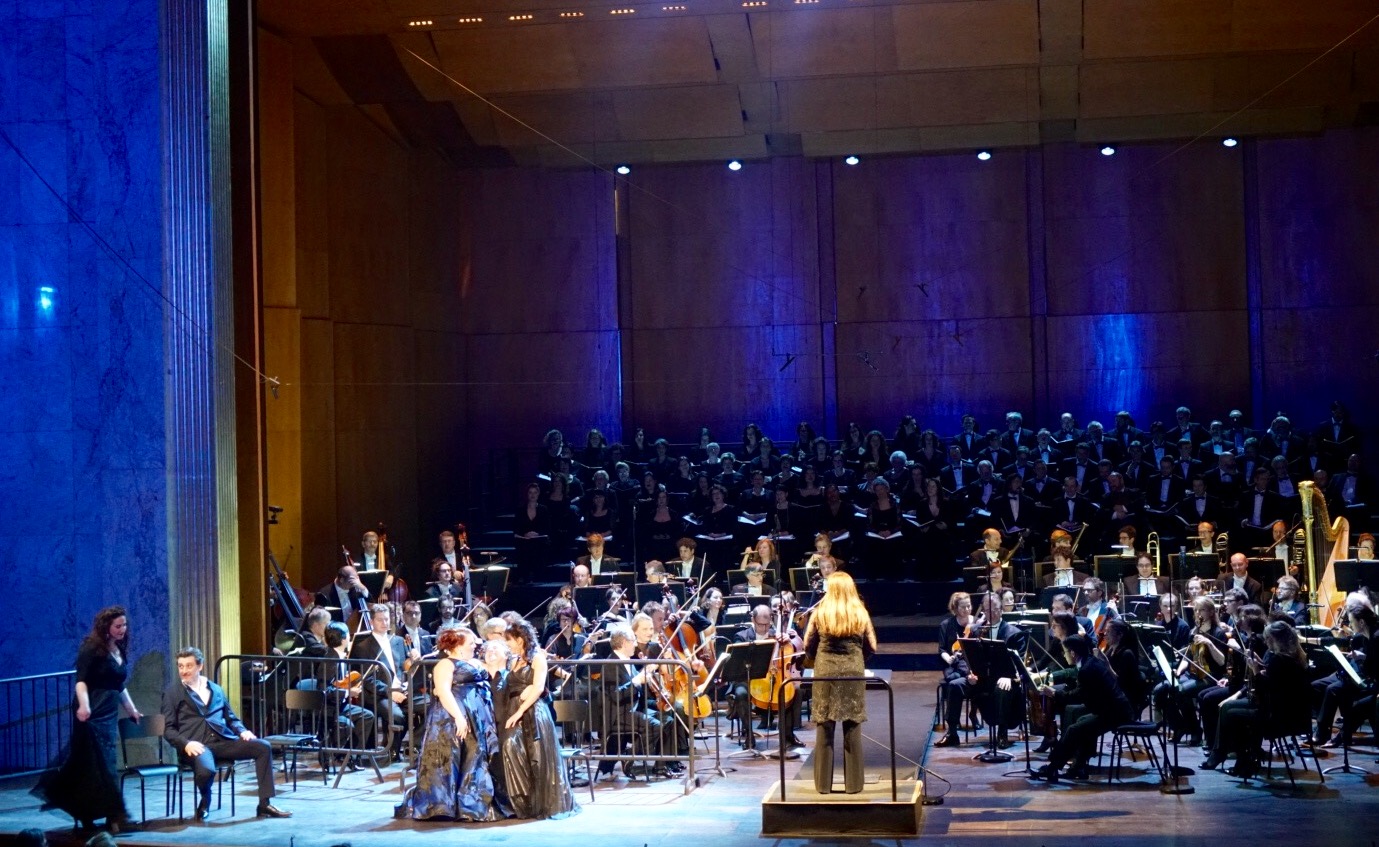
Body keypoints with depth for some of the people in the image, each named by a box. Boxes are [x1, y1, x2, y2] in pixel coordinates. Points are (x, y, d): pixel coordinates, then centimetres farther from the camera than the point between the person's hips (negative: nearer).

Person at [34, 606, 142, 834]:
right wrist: (84, 706, -33)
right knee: (102, 766, -7)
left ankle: (86, 816, 13)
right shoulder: (91, 648, -8)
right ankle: (115, 816, -8)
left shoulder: (120, 650, 14)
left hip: (110, 715, 7)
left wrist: (132, 710, 30)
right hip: (92, 715, -7)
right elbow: (81, 680, -17)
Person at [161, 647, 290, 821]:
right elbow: (169, 729, 3)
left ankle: (265, 804, -14)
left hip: (223, 741, 4)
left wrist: (242, 731, 2)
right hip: (196, 744, -4)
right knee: (206, 770, -37)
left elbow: (231, 718, 24)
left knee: (263, 747, -17)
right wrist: (186, 744, -16)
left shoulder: (216, 690, 25)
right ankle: (204, 805, -1)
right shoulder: (172, 693, 12)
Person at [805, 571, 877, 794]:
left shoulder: (819, 613, -2)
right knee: (853, 730, 5)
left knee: (824, 730, 5)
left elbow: (808, 646, 3)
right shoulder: (861, 614, 0)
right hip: (854, 673, 0)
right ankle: (853, 783, 7)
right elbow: (871, 647, 5)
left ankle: (823, 783, 7)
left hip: (825, 673, 0)